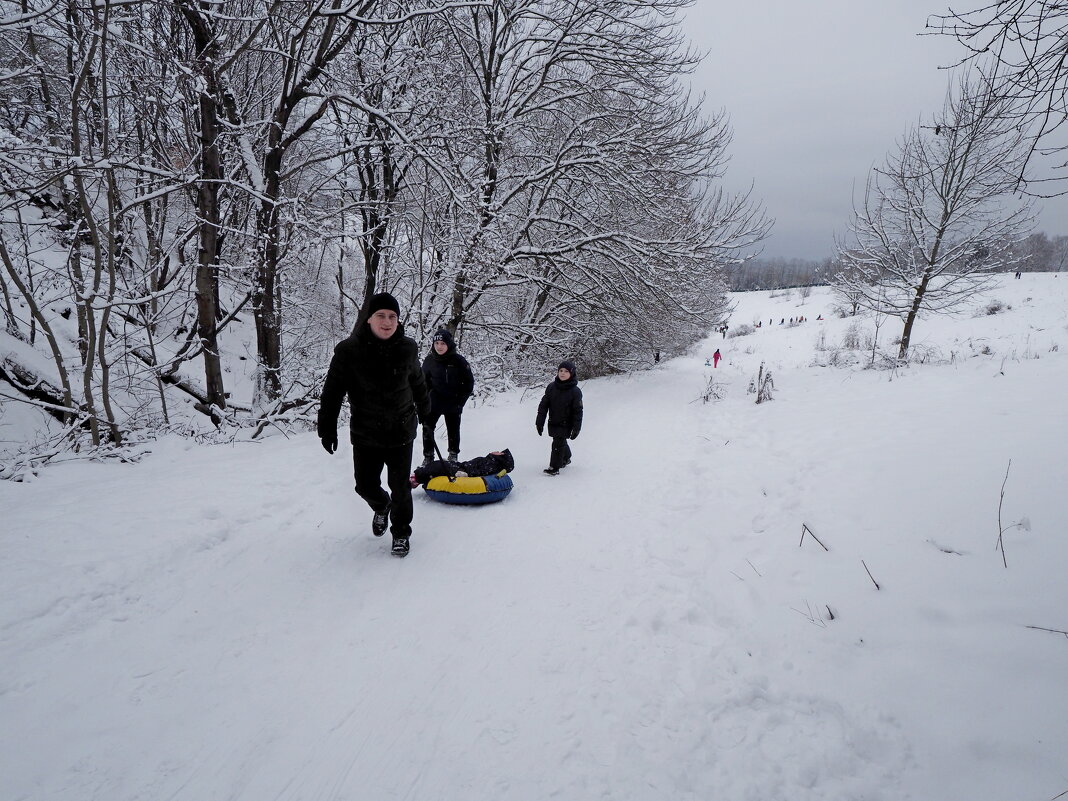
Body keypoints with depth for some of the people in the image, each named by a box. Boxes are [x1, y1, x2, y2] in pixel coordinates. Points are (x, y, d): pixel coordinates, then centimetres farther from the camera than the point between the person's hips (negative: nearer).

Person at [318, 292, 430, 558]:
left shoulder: (407, 348, -3)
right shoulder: (349, 350, -12)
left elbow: (418, 383, 15)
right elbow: (332, 392, -6)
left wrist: (425, 411, 27)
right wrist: (327, 428, -5)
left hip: (401, 432, 1)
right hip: (365, 434, -1)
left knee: (400, 489, 7)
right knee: (366, 486, 10)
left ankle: (401, 533, 29)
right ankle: (381, 506, 45)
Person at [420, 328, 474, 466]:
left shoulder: (459, 361, -11)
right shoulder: (429, 360, -5)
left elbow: (469, 382, -2)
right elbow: (424, 380, 10)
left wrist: (460, 401, -6)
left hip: (453, 402, -1)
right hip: (435, 401, 1)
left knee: (453, 429, 12)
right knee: (427, 426, -11)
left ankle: (453, 455, 33)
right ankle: (428, 456, 0)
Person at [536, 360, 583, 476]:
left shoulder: (575, 391, -12)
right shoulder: (551, 387, -2)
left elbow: (578, 411, -8)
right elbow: (543, 405, 3)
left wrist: (576, 428, -10)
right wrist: (539, 422, 0)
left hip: (565, 424, -4)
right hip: (553, 423, 4)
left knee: (558, 445, -7)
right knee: (561, 442, 20)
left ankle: (554, 467, 6)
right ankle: (566, 458, 45)